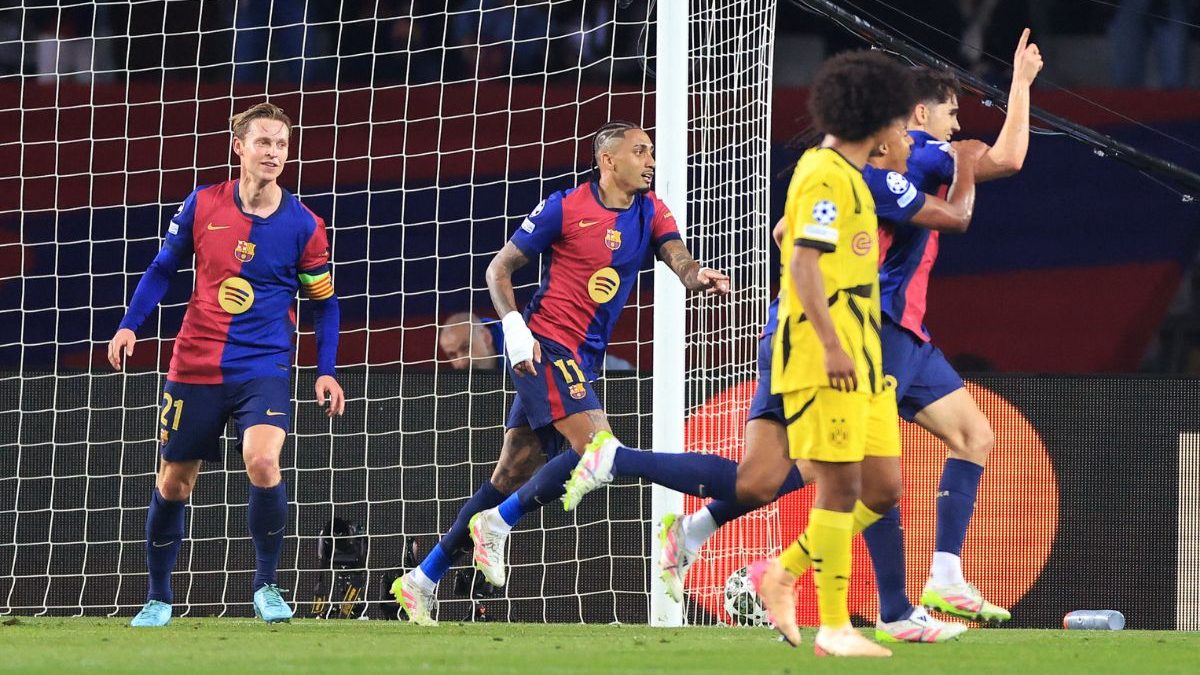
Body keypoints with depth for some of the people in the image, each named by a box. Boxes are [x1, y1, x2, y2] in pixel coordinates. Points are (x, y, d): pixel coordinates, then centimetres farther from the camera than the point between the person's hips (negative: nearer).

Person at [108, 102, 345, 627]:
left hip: (263, 368, -2)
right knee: (174, 482, 8)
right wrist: (129, 325, -1)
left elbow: (324, 303, 6)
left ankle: (266, 584, -8)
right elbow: (163, 268, 10)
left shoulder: (303, 225, -5)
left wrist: (326, 372, -3)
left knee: (262, 460, -26)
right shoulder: (203, 205, -2)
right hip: (194, 367, 2)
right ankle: (158, 597, 27)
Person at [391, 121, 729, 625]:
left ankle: (423, 579, 15)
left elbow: (680, 261, -7)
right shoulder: (564, 208, -7)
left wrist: (700, 277, -31)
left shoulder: (651, 214, 9)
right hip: (544, 346, -7)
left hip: (580, 358, 7)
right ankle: (496, 524, -8)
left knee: (512, 476, 9)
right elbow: (500, 267, -1)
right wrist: (514, 326, -15)